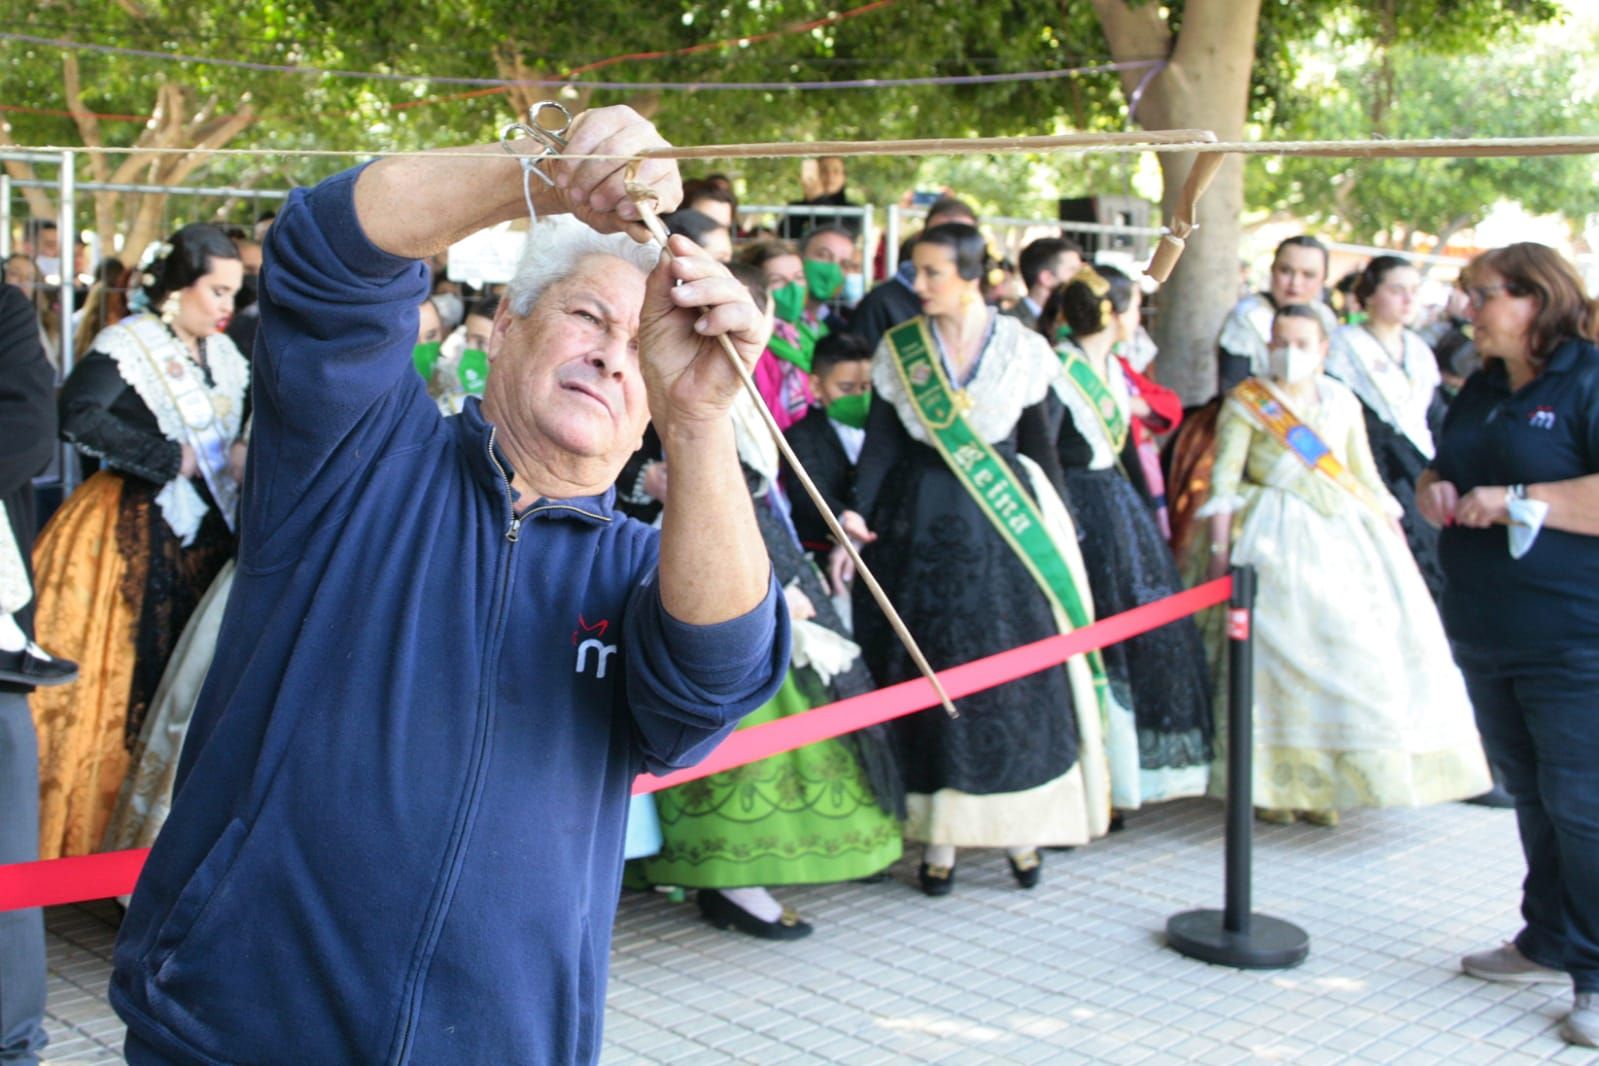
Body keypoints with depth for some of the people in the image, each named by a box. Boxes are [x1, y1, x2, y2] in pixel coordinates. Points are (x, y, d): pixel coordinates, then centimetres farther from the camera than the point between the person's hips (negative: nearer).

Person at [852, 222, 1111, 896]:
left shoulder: (1022, 349, 1)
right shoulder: (897, 348, 2)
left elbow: (1041, 445, 6)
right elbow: (882, 439, 1)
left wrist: (1055, 529, 4)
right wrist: (859, 511, -11)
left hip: (1004, 524, 0)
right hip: (919, 527, 1)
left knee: (1016, 673, 0)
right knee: (929, 675, 1)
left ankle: (1021, 827, 13)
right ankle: (938, 835, 9)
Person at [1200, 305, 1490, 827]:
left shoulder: (1342, 402, 14)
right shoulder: (1246, 402, 1)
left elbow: (1367, 478, 18)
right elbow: (1224, 480, -5)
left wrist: (1393, 533, 11)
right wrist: (1220, 548, -13)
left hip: (1346, 533, 4)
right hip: (1277, 537, -4)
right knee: (1281, 645, -9)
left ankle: (1323, 785, 5)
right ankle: (1275, 784, -3)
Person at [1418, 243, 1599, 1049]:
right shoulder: (1481, 391, 15)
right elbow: (1440, 473, 26)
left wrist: (1519, 501, -21)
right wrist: (1434, 493, 3)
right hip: (1486, 636, 8)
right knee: (1530, 794, 17)